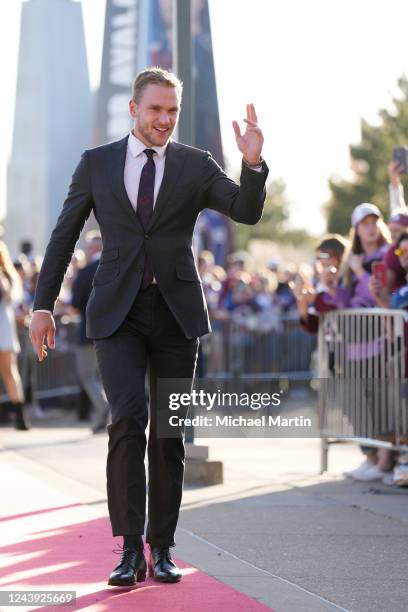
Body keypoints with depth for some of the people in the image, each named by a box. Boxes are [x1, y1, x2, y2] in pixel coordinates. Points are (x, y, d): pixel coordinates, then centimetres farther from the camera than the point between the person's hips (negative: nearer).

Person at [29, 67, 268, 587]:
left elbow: (248, 213, -7)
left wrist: (254, 163, -25)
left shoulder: (195, 165, 5)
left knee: (169, 434, 5)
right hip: (118, 312, -1)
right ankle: (130, 550, -12)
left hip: (176, 310, 1)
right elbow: (63, 236, 9)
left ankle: (161, 549, 15)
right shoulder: (97, 163, 6)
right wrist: (43, 306, 5)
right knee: (127, 420, -17)